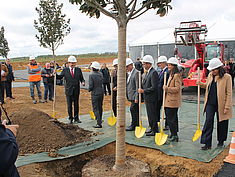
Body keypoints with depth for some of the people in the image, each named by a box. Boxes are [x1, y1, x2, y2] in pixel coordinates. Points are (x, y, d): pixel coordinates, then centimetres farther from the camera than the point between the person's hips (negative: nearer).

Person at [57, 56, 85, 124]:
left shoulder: (78, 70, 5)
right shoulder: (65, 70, 2)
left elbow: (82, 78, 5)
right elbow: (60, 77, 0)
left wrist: (83, 82, -15)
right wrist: (55, 74, -18)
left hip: (76, 90, 1)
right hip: (69, 90, -1)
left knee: (76, 104, 10)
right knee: (69, 105, 3)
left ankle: (76, 118, 21)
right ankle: (70, 118, 17)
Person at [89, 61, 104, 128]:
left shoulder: (91, 75, -16)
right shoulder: (101, 74, 1)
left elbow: (91, 86, -18)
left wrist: (89, 90, 3)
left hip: (95, 94, -6)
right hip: (101, 92, 6)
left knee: (95, 109, -1)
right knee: (100, 107, 21)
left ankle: (99, 123, -4)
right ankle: (100, 120, 38)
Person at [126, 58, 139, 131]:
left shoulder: (136, 72, -12)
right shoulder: (129, 73, 16)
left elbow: (137, 86, -17)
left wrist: (136, 97, -19)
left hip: (135, 96, -9)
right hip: (131, 96, 9)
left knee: (133, 109, -8)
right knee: (135, 110, 12)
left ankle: (133, 125, 1)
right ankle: (137, 125, 20)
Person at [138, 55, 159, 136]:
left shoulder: (153, 72, -18)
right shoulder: (147, 73, 12)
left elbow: (154, 87, -23)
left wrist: (143, 90, -18)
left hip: (151, 98, -9)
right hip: (147, 98, 9)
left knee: (152, 114, -1)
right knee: (149, 114, 17)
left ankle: (155, 131, 10)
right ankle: (152, 128, 30)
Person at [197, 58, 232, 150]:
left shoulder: (227, 77, -10)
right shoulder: (210, 75, 6)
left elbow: (229, 93, -10)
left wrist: (227, 107, -13)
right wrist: (201, 84, 1)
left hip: (221, 104, -4)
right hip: (210, 104, 4)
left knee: (221, 124, 11)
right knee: (208, 122, -1)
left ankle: (221, 141, 32)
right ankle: (207, 143, 4)